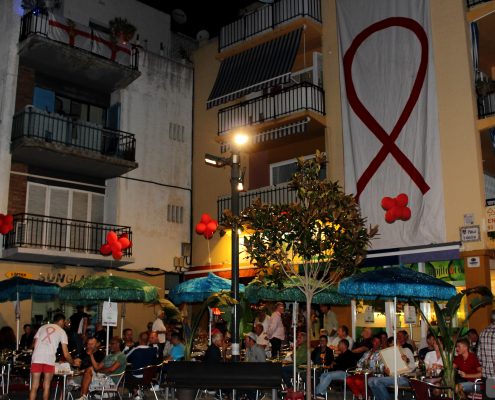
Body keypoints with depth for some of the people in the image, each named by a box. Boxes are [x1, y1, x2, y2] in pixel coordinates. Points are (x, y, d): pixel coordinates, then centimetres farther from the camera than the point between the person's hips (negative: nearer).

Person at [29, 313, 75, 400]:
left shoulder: (42, 327, 22)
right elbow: (66, 354, 8)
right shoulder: (62, 331, 12)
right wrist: (73, 362, 22)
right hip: (49, 359, -2)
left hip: (36, 358, 2)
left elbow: (35, 344, 14)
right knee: (46, 386, 9)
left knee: (34, 386, 4)